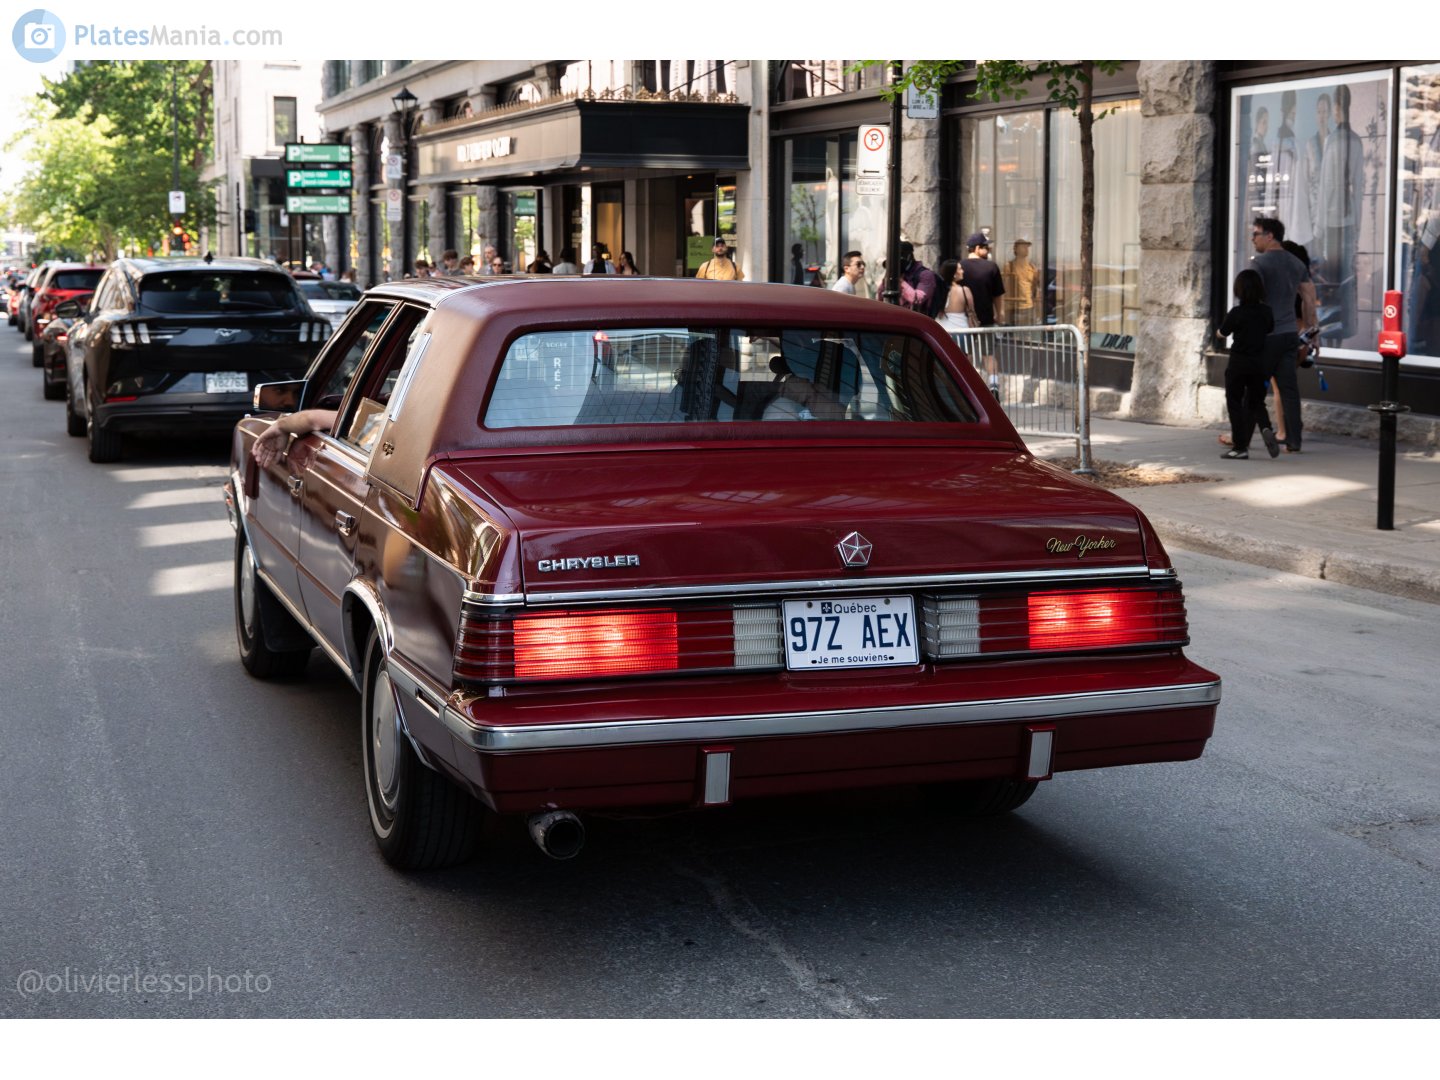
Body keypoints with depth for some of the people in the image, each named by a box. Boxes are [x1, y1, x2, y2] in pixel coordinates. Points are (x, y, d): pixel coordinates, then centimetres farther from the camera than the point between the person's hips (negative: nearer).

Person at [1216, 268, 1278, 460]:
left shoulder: (1236, 313, -13)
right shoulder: (1266, 311, 0)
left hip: (1238, 363, -4)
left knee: (1235, 404, 5)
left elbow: (1221, 334, 0)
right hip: (1259, 364, 4)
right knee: (1256, 403, 15)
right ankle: (1266, 428, -14)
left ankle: (1240, 447, 3)